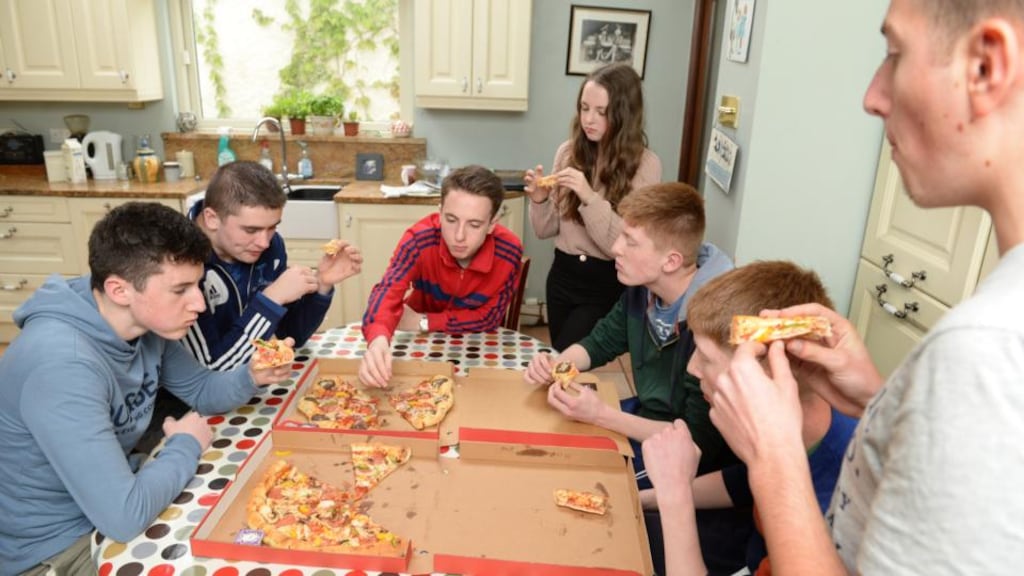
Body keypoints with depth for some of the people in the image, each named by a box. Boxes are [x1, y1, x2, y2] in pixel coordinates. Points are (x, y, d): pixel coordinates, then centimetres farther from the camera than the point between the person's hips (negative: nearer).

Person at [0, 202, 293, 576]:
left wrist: (252, 377, -14)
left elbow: (202, 391, 7)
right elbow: (124, 517, -36)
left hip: (111, 501, 7)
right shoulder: (62, 364, -35)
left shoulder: (148, 322, -9)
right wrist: (186, 445, -18)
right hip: (56, 545, -7)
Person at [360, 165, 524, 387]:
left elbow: (489, 316, -20)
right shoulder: (421, 238, -30)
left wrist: (424, 322, -24)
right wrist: (378, 339, -61)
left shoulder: (509, 252, -29)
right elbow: (388, 290, -40)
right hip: (421, 337, 0)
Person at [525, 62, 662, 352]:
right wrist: (540, 200, -15)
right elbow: (546, 230, 5)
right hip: (563, 275, 5)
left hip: (607, 284, -4)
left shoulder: (645, 165, -12)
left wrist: (591, 198, -28)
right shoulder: (568, 151, 0)